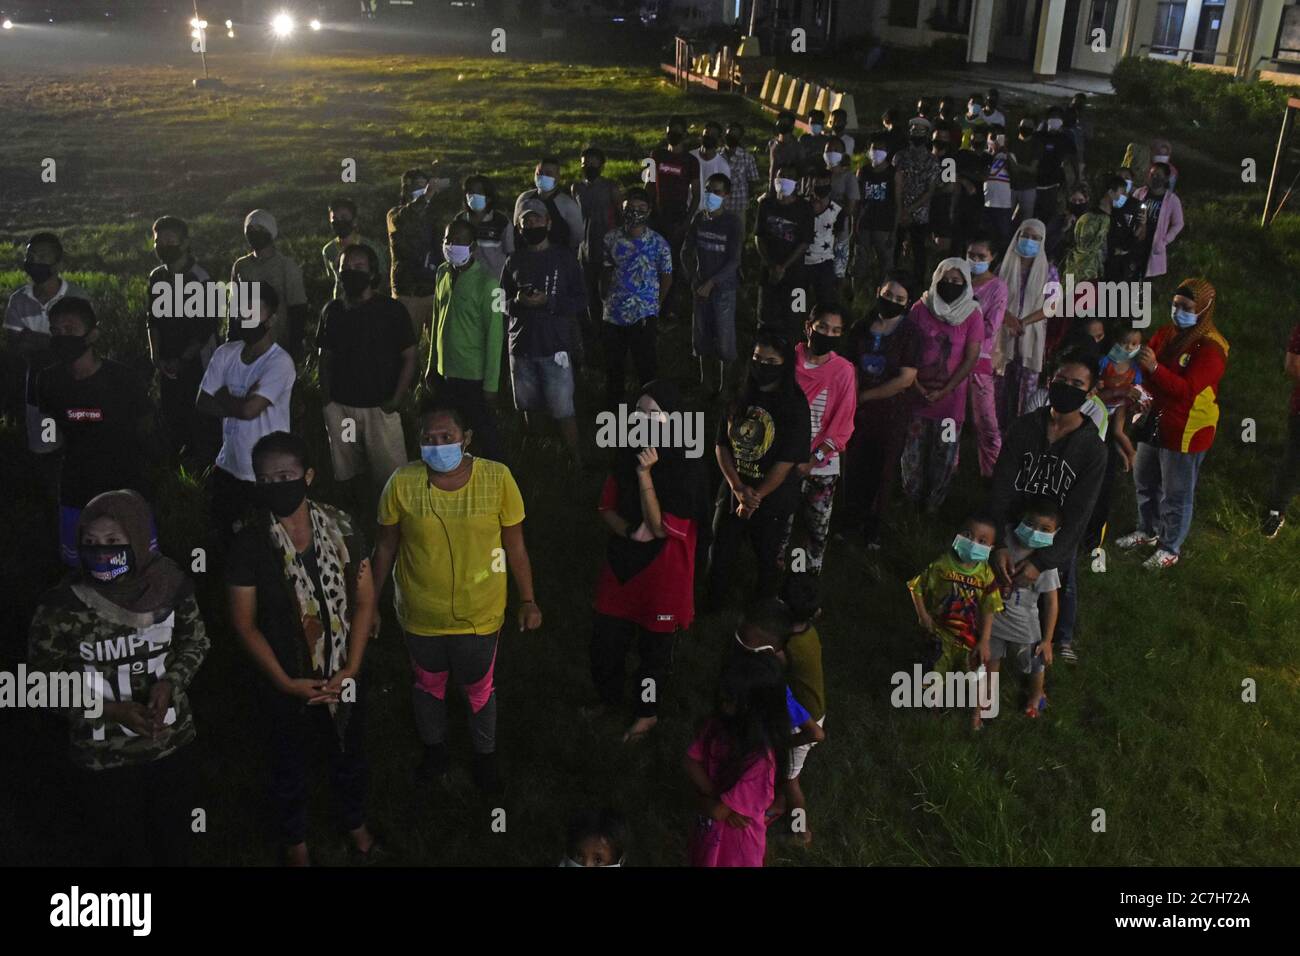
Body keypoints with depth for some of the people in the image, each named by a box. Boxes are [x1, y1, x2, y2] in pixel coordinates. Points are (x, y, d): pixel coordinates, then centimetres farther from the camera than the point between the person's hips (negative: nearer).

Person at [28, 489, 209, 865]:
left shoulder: (168, 583, -11)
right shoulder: (62, 603, -18)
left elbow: (196, 641, 4)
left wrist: (170, 682, -14)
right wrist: (111, 710, -21)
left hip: (173, 745, 3)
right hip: (104, 759, -2)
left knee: (175, 846, 21)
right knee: (117, 851, 15)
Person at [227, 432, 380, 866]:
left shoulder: (340, 529, -11)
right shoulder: (249, 544, -16)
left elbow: (364, 600, -6)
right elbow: (244, 623, -11)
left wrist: (350, 669, -14)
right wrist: (285, 682, -17)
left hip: (343, 677, 2)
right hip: (285, 684, -1)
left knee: (349, 755, 24)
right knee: (288, 765, 21)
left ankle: (355, 821, 51)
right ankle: (294, 839, 47)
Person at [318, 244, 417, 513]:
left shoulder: (392, 310, -5)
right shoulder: (332, 311, 8)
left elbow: (409, 358, -4)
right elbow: (326, 357, 14)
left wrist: (396, 400, -10)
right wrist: (326, 399, 5)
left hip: (380, 407, -4)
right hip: (341, 407, 4)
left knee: (389, 476, -7)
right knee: (351, 472, 12)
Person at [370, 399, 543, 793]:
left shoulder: (497, 478, -17)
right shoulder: (402, 483, -16)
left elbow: (515, 546, -7)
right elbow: (385, 547, -4)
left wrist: (528, 600, -2)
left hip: (479, 615, -1)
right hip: (420, 616, 1)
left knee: (479, 689, 20)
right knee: (428, 684, 24)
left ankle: (485, 754, 47)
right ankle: (434, 747, 52)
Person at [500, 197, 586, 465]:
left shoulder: (564, 257, 2)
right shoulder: (515, 260, 11)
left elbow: (580, 300, -1)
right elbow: (502, 302, 14)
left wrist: (548, 302, -15)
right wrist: (517, 302, -9)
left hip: (555, 347, -3)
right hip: (522, 345, 4)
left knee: (563, 409, -7)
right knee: (529, 406, 13)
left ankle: (577, 461, 1)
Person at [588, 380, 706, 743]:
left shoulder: (686, 468, -19)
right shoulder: (626, 454, -3)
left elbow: (661, 528, -22)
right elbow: (607, 508, 2)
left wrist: (645, 474, -31)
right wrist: (630, 531, -19)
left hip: (662, 573, -4)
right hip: (621, 564, 5)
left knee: (654, 646, 13)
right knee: (605, 640, 14)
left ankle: (647, 713, 36)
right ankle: (609, 697, 42)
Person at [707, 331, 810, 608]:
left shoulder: (795, 406, -15)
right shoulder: (739, 396, -2)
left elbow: (786, 462, -17)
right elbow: (721, 444, -3)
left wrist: (755, 497, -17)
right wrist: (738, 488, -14)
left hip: (772, 499, -4)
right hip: (731, 492, 4)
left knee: (768, 557, 15)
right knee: (719, 554, 13)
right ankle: (711, 608, 33)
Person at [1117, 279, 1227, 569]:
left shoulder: (1211, 348, -20)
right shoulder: (1168, 333, 2)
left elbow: (1188, 390, -29)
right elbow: (1148, 361, 7)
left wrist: (1155, 367, -38)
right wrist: (1138, 357, -16)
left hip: (1187, 430, -8)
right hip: (1156, 421, 8)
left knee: (1176, 494, 5)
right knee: (1144, 481, 22)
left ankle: (1169, 549, 20)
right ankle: (1147, 532, 42)